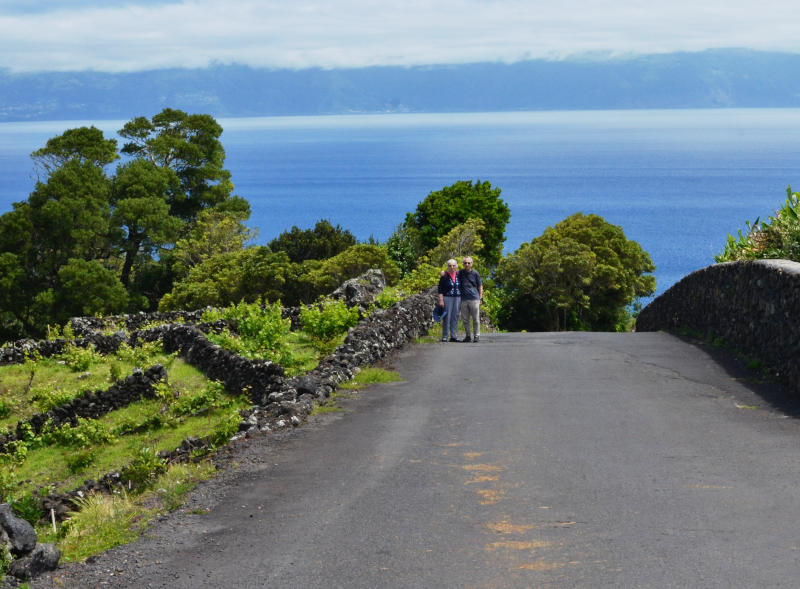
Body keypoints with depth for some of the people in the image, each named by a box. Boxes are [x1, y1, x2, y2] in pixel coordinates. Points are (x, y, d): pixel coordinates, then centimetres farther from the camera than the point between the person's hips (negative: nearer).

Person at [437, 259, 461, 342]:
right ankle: (444, 337, -2)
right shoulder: (444, 276, -4)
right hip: (447, 298, -4)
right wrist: (441, 300, -11)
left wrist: (461, 300, 13)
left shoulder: (458, 275, 8)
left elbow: (461, 287, 17)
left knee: (455, 317, 4)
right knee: (447, 317, -5)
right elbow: (440, 289, -4)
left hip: (457, 298, 4)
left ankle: (453, 336, 8)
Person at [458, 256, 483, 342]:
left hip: (474, 299, -3)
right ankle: (467, 336, 14)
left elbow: (480, 286, 7)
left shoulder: (475, 273, 3)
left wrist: (480, 298, 0)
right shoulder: (461, 273, 9)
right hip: (464, 299, 3)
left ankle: (476, 336, 4)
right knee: (465, 319, 6)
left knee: (476, 319, -1)